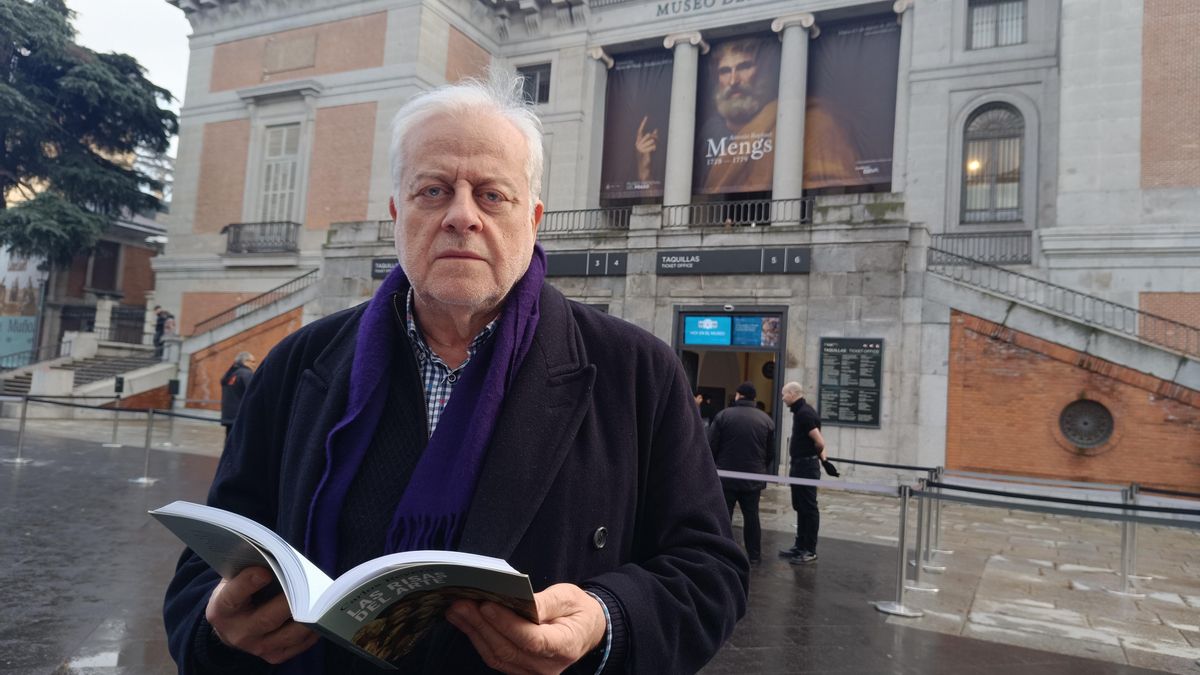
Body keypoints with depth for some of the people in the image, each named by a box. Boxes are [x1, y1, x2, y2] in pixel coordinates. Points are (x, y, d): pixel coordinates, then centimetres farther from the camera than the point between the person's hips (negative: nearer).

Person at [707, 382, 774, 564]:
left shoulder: (724, 415, -8)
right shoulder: (766, 419, 2)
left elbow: (711, 446, -7)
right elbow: (770, 452, 7)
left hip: (726, 477, -3)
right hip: (753, 478, 3)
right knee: (751, 516, 14)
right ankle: (754, 554, 20)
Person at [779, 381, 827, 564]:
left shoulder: (804, 413, -18)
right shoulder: (802, 411, 13)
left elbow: (819, 442, -23)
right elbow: (817, 441, 18)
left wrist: (815, 455, -4)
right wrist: (821, 457, 10)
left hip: (806, 467, -10)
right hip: (800, 466, 10)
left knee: (809, 508, -2)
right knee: (801, 507, 15)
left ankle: (810, 550, 5)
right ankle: (800, 546, 24)